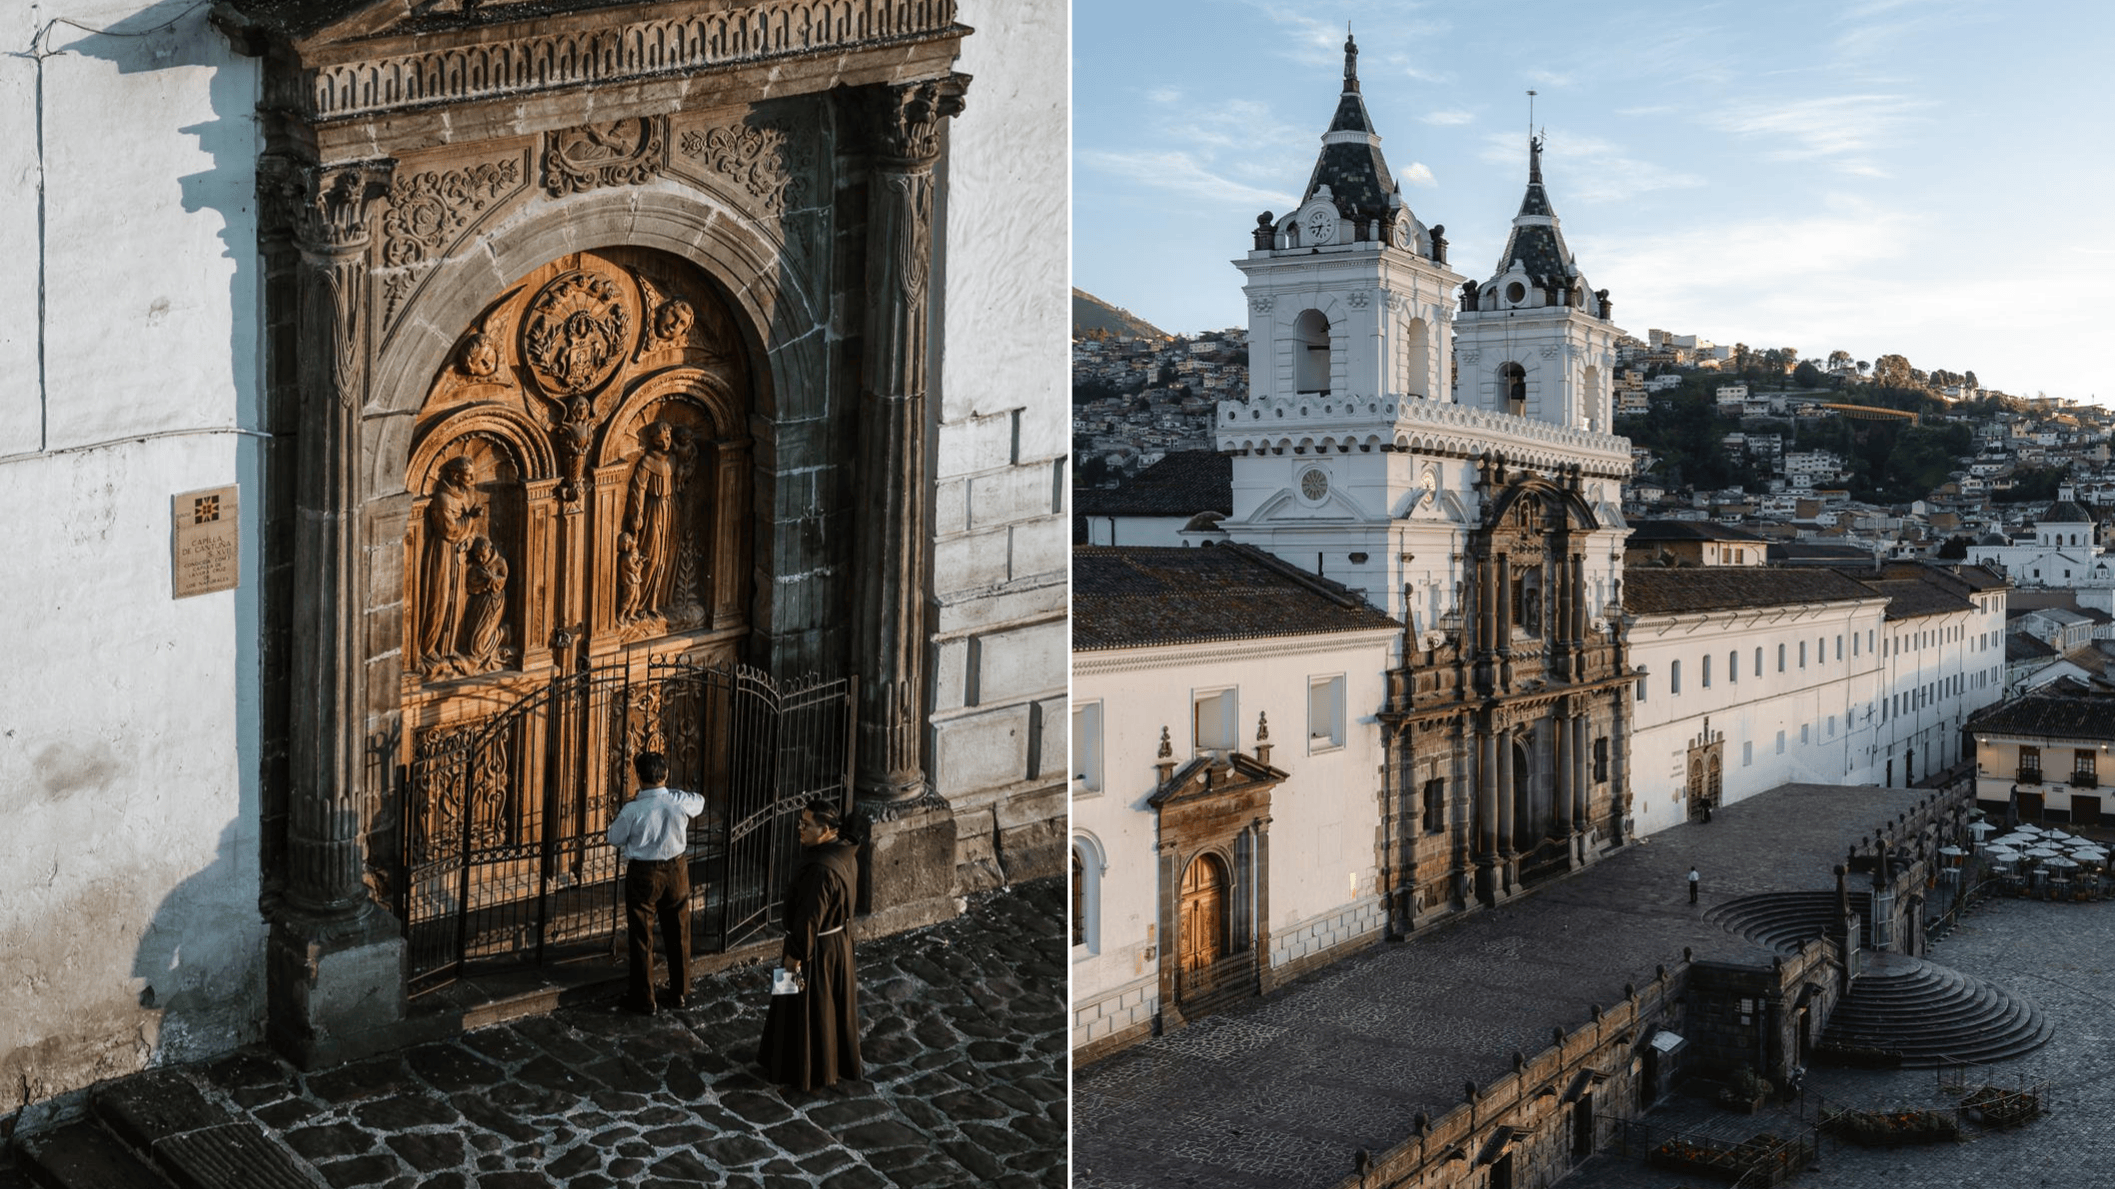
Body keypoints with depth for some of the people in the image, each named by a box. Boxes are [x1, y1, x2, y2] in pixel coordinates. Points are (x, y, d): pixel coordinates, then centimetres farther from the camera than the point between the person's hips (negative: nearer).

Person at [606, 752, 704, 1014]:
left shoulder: (633, 810, -22)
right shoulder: (681, 802, -12)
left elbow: (615, 839, -6)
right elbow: (699, 803, 12)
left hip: (643, 874, -4)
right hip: (676, 870, 4)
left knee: (642, 937, 10)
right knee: (678, 933, 18)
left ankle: (643, 999, 19)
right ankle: (678, 992, 30)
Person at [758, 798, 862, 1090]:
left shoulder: (821, 870, -32)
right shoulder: (844, 854, -4)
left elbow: (810, 918, -26)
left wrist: (795, 953, -15)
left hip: (816, 948, -9)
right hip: (838, 941, 9)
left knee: (806, 1008, 10)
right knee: (831, 1004, 23)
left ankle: (805, 1071, 26)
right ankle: (838, 1060, 40)